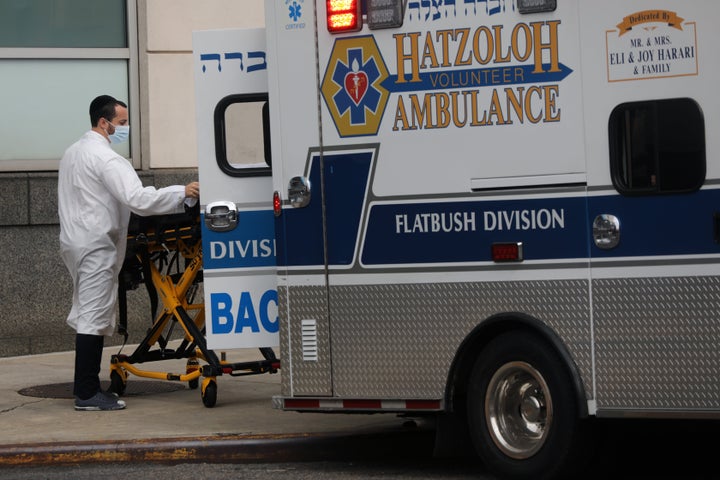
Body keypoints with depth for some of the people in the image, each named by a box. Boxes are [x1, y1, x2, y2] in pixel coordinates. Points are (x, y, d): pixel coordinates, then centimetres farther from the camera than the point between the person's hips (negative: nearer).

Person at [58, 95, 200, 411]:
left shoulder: (72, 153, 16)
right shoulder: (106, 159, -17)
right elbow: (138, 198, -26)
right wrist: (183, 193, -22)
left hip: (74, 240, 10)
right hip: (96, 245, -10)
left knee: (87, 315, 13)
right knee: (94, 317, -9)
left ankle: (86, 387, 16)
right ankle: (87, 394, -9)